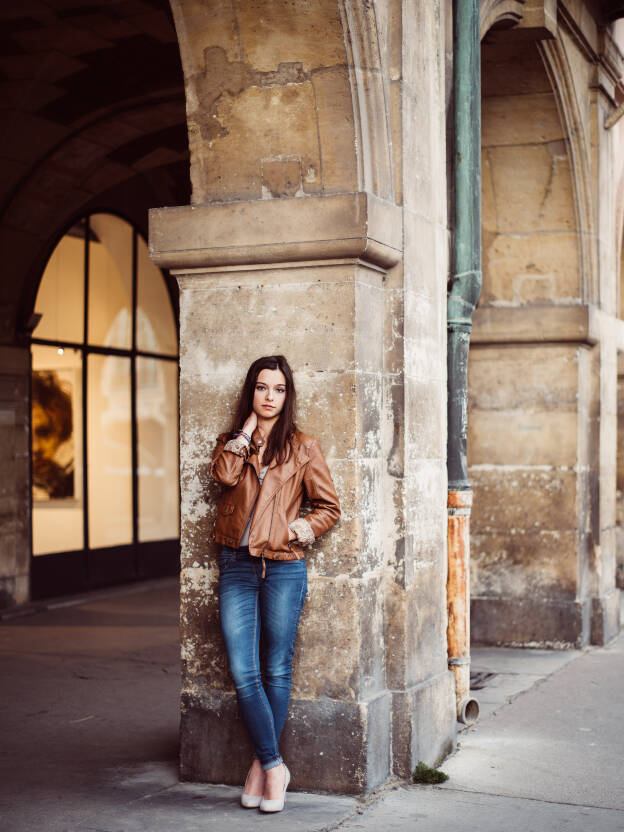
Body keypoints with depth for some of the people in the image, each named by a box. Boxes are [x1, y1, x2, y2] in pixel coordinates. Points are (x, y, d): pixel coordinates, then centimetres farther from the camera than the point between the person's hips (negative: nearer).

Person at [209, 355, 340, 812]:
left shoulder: (303, 448, 3)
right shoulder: (232, 442, 11)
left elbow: (329, 507, 7)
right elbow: (224, 474, -11)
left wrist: (301, 529, -10)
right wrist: (247, 428, -4)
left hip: (283, 568, -2)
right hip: (237, 568, 2)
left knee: (276, 672, 6)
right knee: (243, 674, -4)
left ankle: (264, 763, 20)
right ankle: (274, 766, 6)